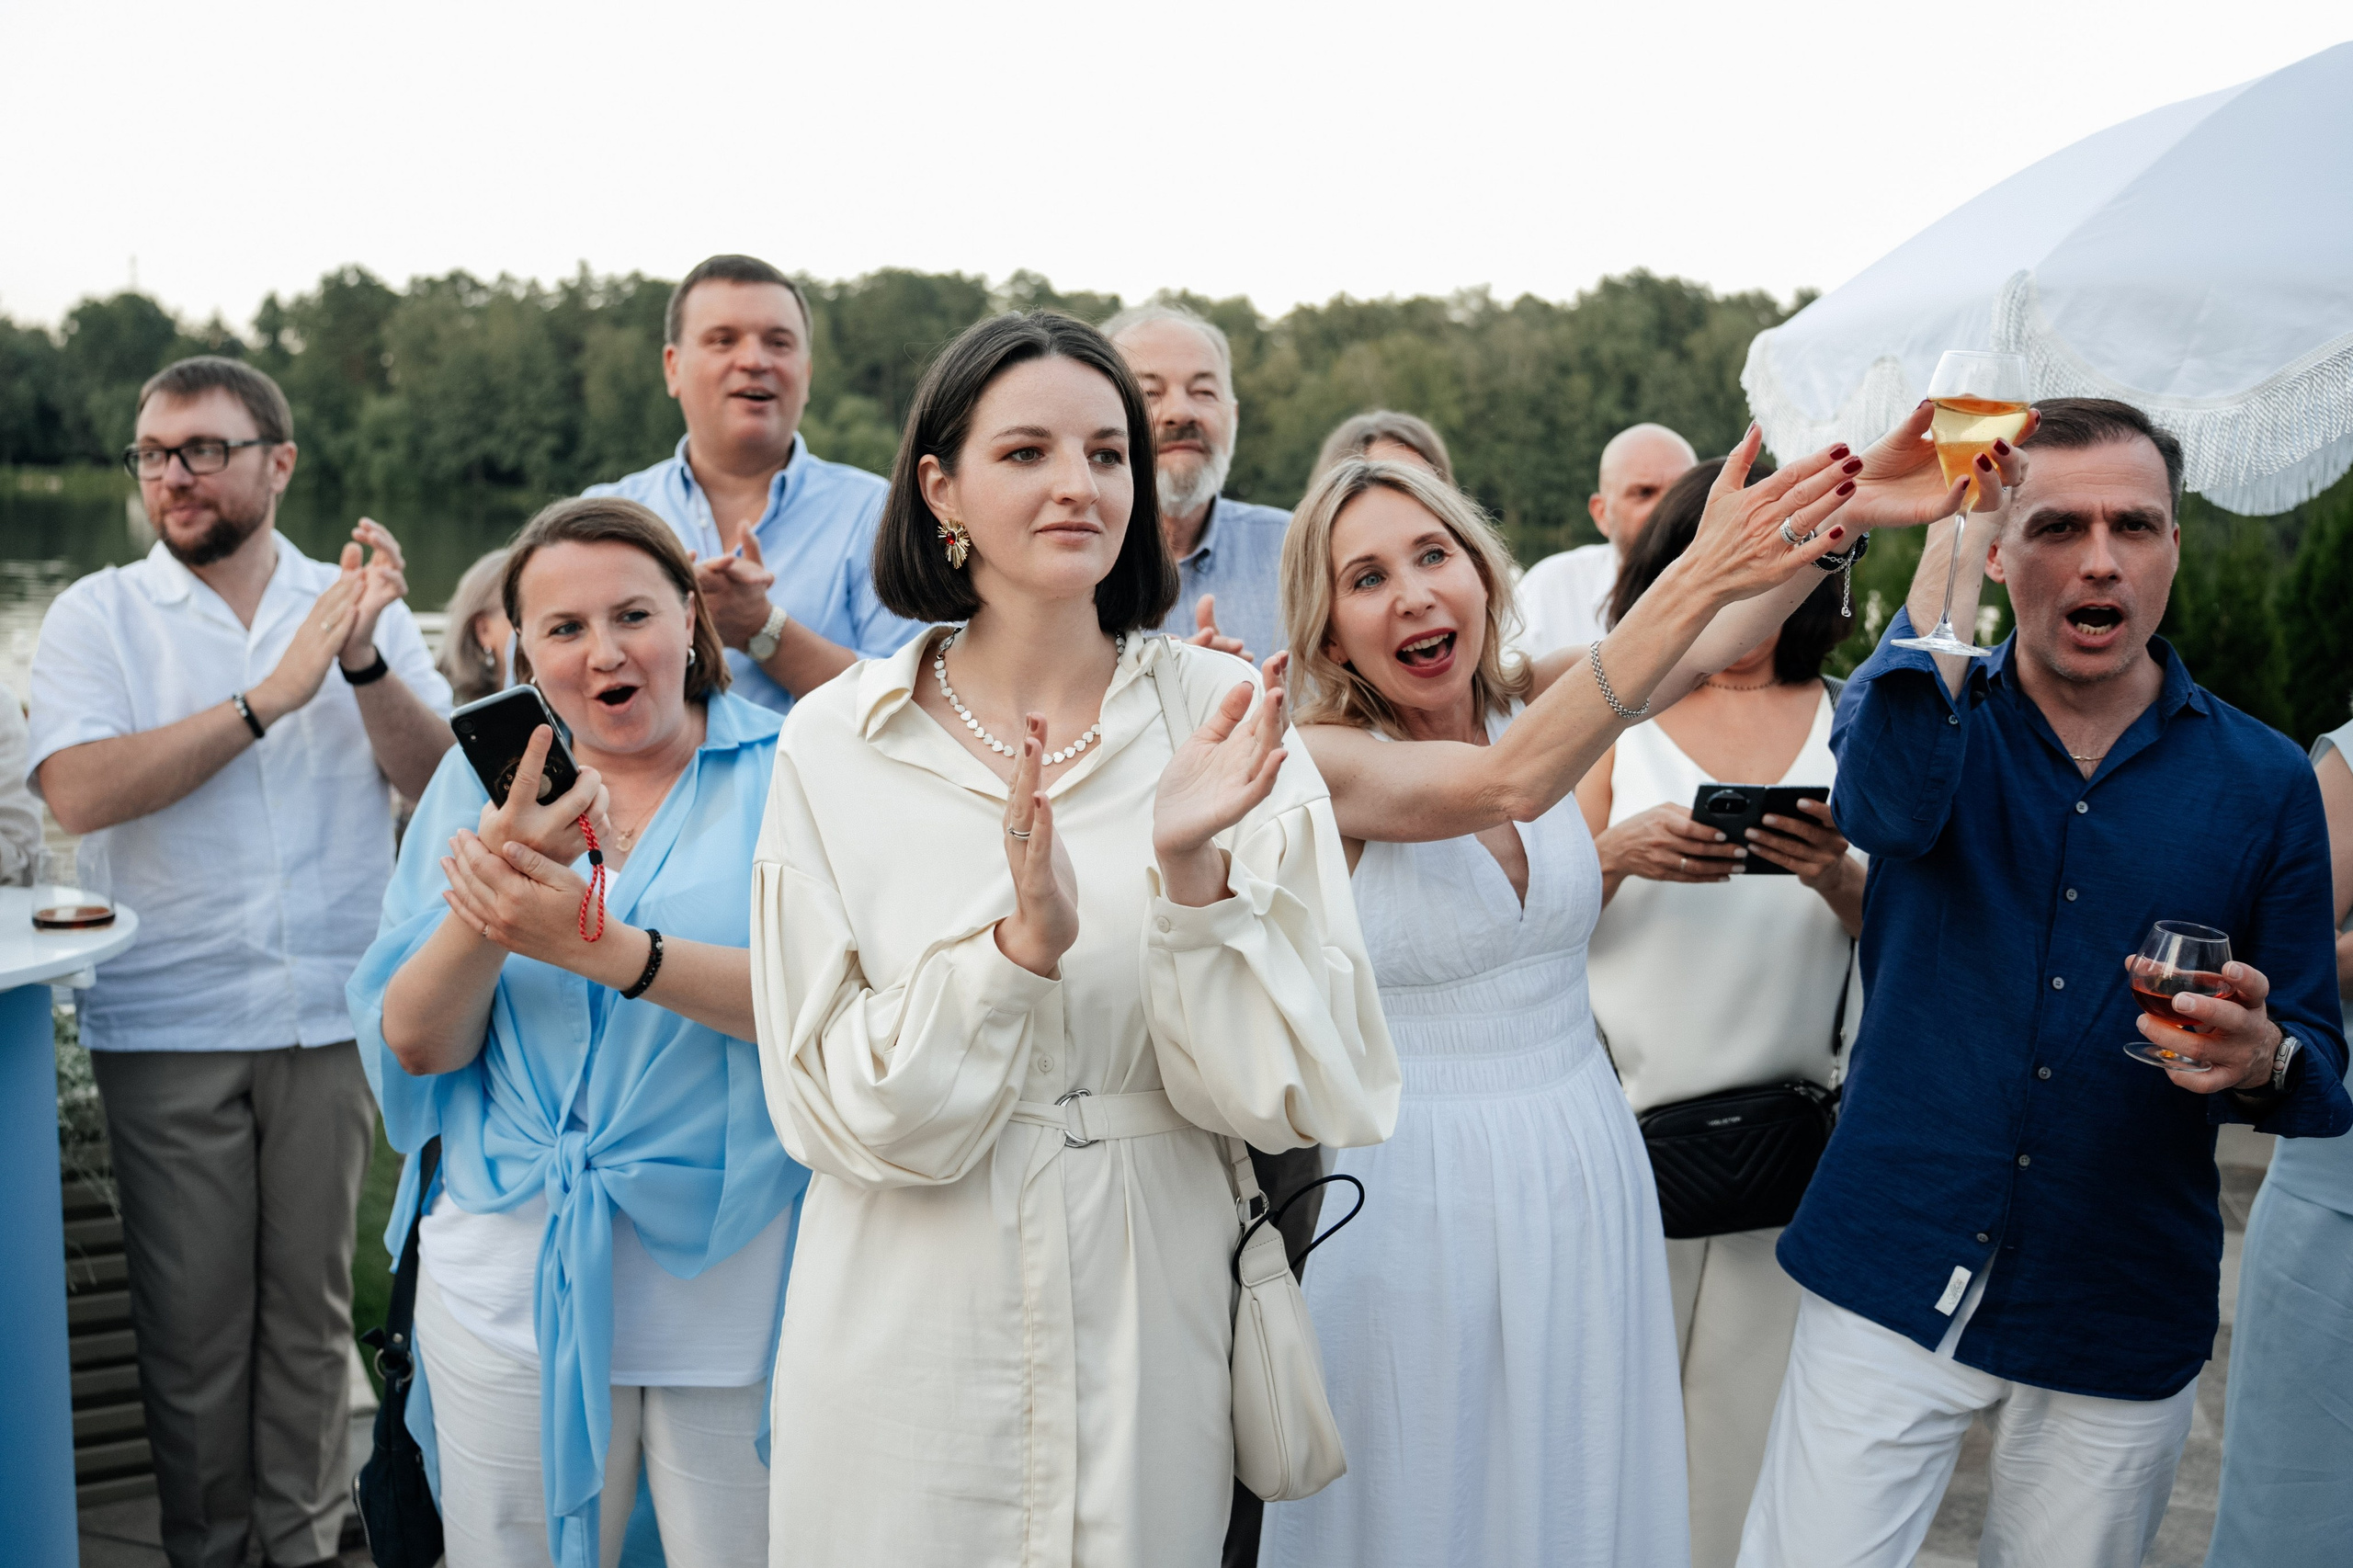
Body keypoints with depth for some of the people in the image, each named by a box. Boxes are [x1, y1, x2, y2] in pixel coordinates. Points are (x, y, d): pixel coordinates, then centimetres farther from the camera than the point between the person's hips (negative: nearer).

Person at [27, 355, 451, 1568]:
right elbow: (76, 793, -14)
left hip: (332, 1013, 1)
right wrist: (270, 698, -18)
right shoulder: (97, 616, 3)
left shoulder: (358, 605, 7)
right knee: (192, 1311, 6)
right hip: (168, 1022, -1)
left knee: (313, 1299, 9)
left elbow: (440, 778, -3)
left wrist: (365, 664, -20)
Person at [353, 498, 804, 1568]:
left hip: (731, 1279, -2)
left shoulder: (783, 772, -4)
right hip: (511, 1279, 3)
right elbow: (415, 1045, -1)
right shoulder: (487, 782, 6)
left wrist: (601, 945, -27)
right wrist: (490, 900, -20)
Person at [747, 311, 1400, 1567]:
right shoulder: (835, 744, -6)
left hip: (1149, 1331, 1)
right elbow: (843, 1107, -10)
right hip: (914, 1318, 0)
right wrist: (1022, 939, -24)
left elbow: (1287, 1090, -10)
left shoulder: (1221, 715, -7)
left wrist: (1192, 872, -25)